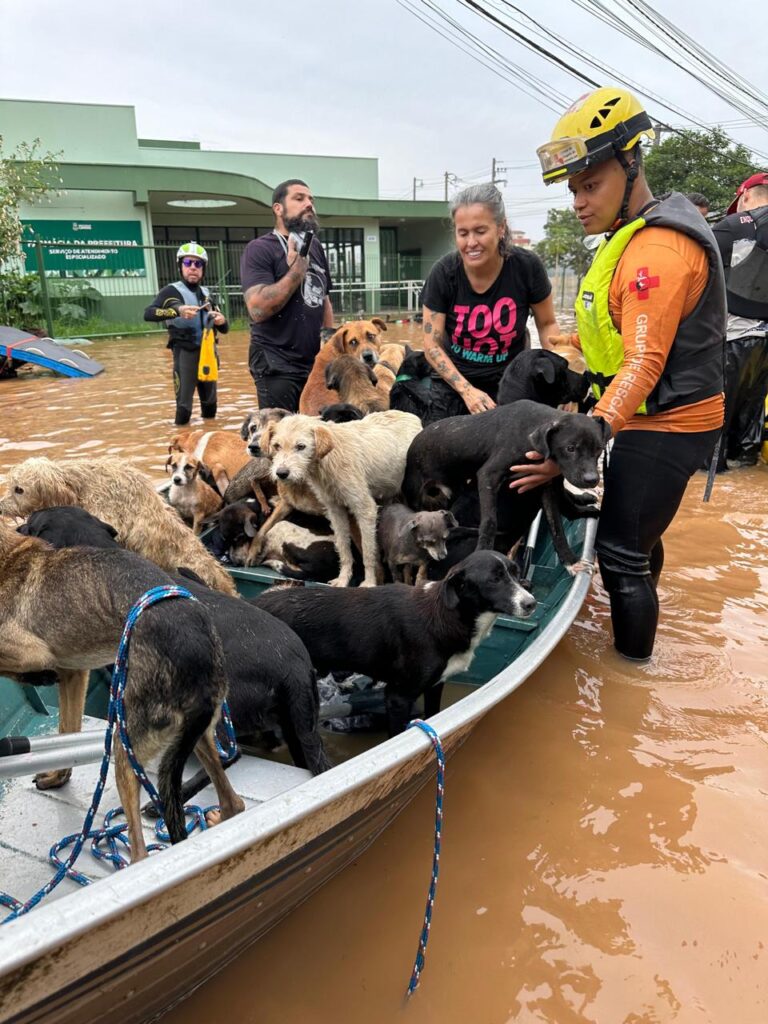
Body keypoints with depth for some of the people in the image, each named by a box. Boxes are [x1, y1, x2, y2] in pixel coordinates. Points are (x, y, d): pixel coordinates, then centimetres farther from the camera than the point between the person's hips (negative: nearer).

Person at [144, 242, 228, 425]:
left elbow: (224, 329, 15)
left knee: (210, 400, 13)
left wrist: (221, 320, -9)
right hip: (185, 353, -5)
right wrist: (177, 310, -33)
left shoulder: (206, 293, 12)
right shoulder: (171, 291, -4)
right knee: (184, 403, -7)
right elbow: (148, 314, -19)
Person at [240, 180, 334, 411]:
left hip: (316, 362, 7)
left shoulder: (315, 247, 12)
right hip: (277, 365, -7)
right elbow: (257, 309, -21)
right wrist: (297, 270, -18)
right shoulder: (259, 249, -9)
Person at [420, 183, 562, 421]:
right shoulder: (443, 273, -14)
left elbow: (547, 324, 1)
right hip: (453, 383, 1)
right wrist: (467, 390, -22)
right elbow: (432, 345, -10)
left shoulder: (527, 266, -14)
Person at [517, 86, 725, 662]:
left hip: (664, 428, -10)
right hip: (655, 420, 10)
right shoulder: (633, 237, 12)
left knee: (620, 553, -3)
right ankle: (637, 626, 44)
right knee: (639, 535, 24)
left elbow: (643, 364, -29)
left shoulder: (657, 249, -21)